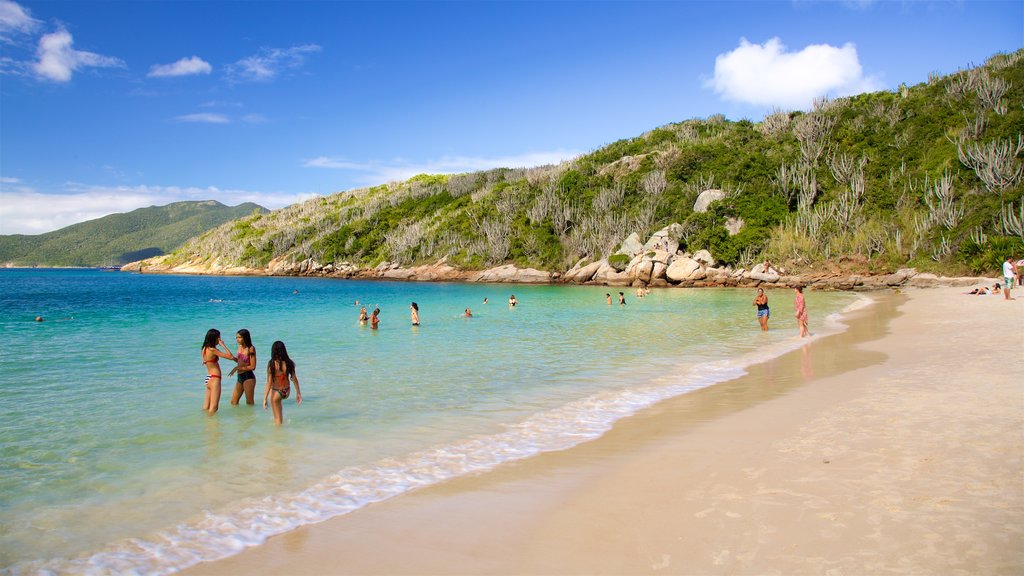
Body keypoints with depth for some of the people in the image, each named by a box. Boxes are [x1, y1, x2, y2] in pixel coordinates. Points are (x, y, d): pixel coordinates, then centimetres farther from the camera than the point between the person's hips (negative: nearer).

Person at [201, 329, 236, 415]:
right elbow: (230, 356, -18)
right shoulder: (213, 350, -16)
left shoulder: (204, 349, 9)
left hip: (208, 378, 9)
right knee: (213, 408, -7)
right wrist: (223, 345, -9)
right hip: (214, 379, -9)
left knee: (206, 408, 15)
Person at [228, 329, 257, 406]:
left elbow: (252, 367, -16)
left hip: (248, 377, -8)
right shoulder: (240, 346, 6)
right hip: (240, 377, 8)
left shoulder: (251, 349, -14)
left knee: (249, 403, 2)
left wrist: (238, 368, -14)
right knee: (233, 402, 12)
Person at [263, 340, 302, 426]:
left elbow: (269, 383, -19)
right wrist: (298, 393, 8)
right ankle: (281, 420, 49)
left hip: (276, 392, -5)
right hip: (287, 392, 5)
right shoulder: (289, 363, -9)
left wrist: (265, 399, -13)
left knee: (277, 418, 12)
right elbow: (294, 379, -3)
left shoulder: (272, 364, -20)